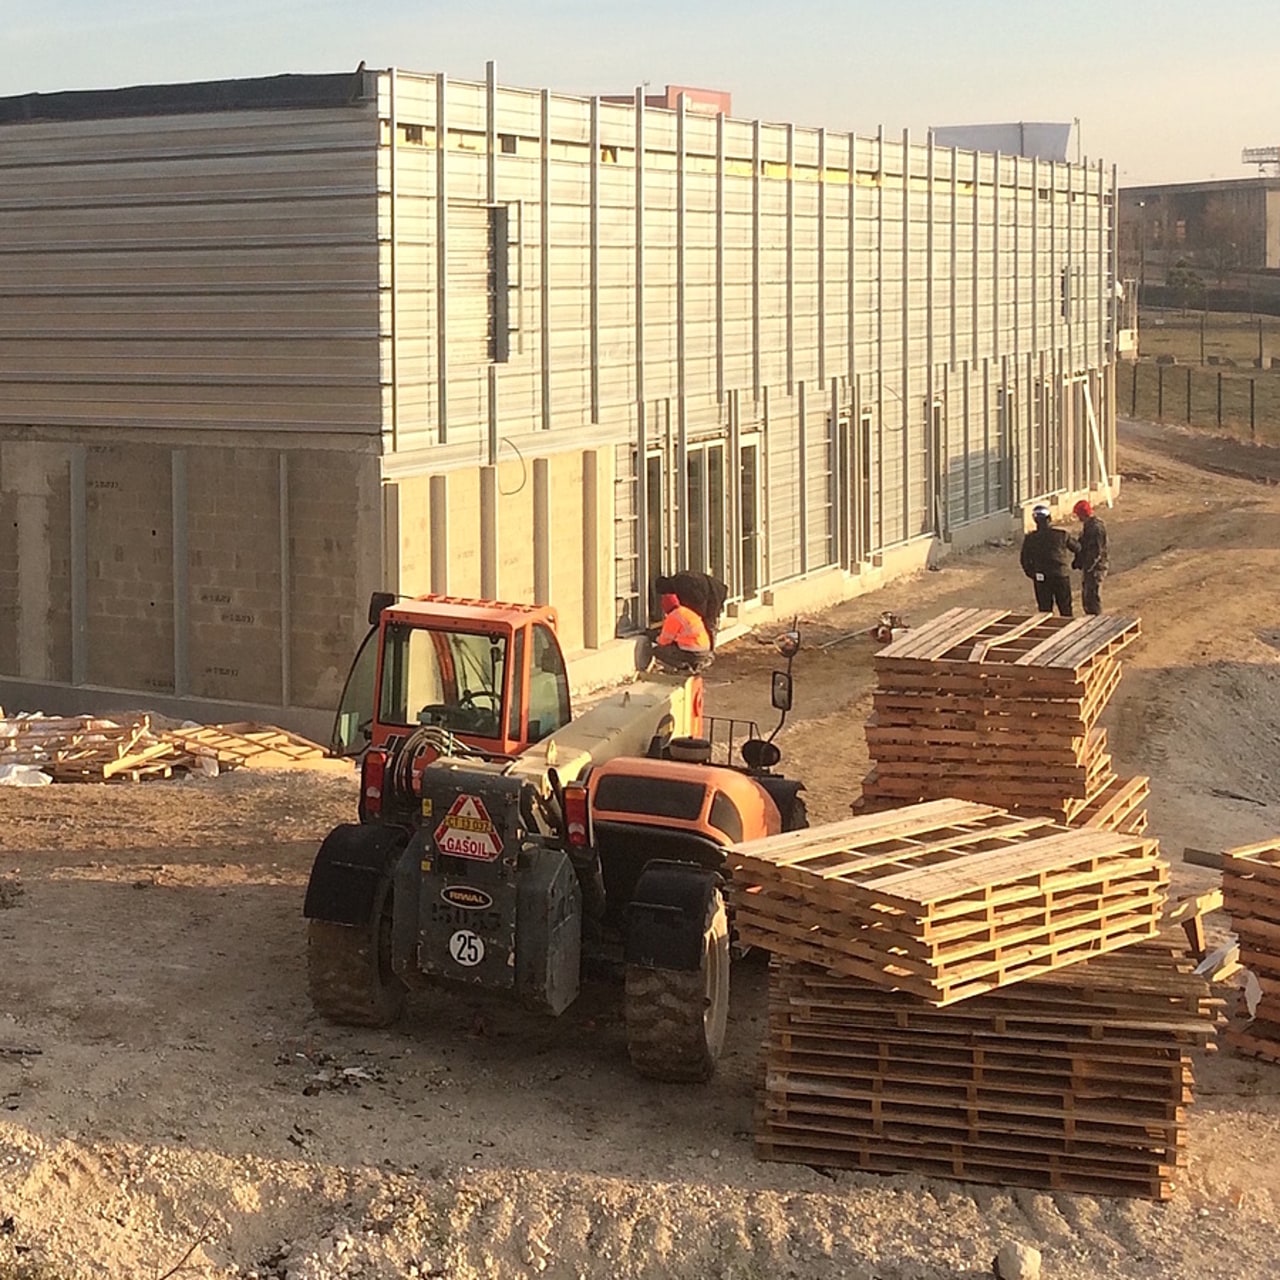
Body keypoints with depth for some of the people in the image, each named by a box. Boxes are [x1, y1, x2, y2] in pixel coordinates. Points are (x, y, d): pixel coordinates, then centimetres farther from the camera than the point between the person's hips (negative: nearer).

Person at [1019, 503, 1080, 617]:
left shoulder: (1030, 539, -7)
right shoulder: (1062, 535, -10)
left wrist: (1032, 574, 13)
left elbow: (1025, 561, -2)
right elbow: (1076, 548, 4)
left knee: (1045, 610, 10)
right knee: (1065, 609, 13)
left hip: (1040, 579, 1)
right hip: (1061, 577, -1)